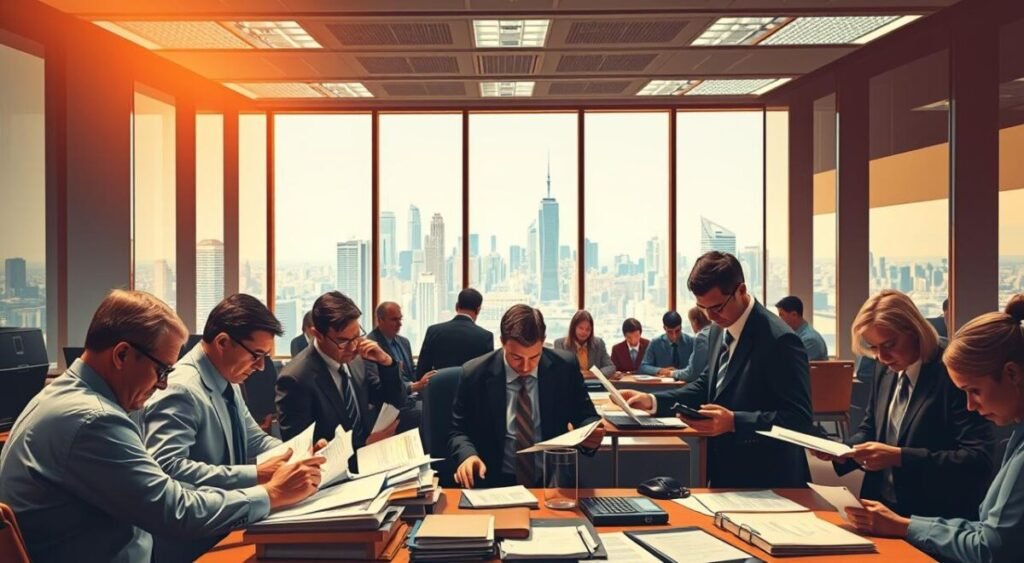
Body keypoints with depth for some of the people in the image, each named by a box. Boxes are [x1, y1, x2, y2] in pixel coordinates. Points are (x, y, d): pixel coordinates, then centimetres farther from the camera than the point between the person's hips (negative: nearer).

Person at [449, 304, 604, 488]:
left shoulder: (565, 368, -2)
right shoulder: (474, 374, -5)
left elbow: (585, 417, 8)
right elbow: (458, 432, 2)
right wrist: (468, 455, -18)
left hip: (553, 480, 1)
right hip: (496, 482, -1)